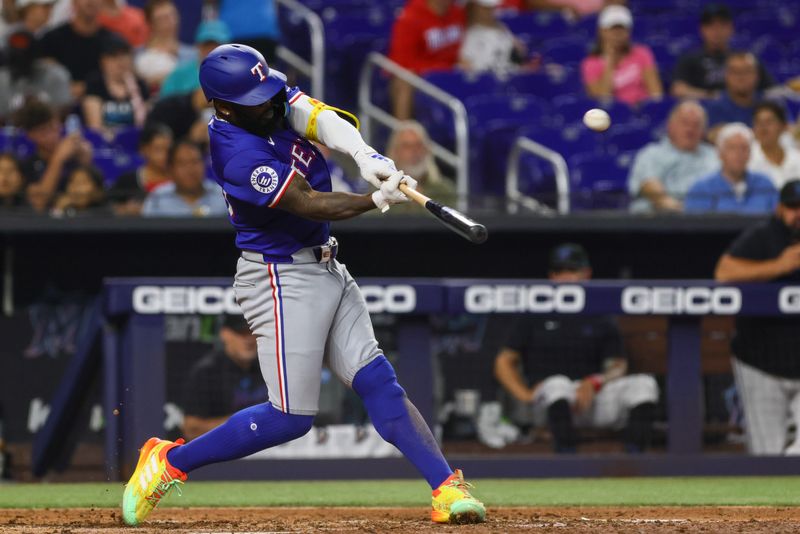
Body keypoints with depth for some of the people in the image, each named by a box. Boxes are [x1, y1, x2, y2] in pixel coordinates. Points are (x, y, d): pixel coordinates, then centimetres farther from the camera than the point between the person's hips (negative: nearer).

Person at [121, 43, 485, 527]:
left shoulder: (276, 101, 1)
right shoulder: (238, 154, -24)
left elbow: (324, 119, -15)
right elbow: (309, 204, -24)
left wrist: (366, 157, -32)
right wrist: (379, 200, -30)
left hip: (327, 270, 8)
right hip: (283, 281, -8)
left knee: (377, 380, -1)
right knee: (291, 417, -6)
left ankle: (448, 489, -7)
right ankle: (170, 462, 8)